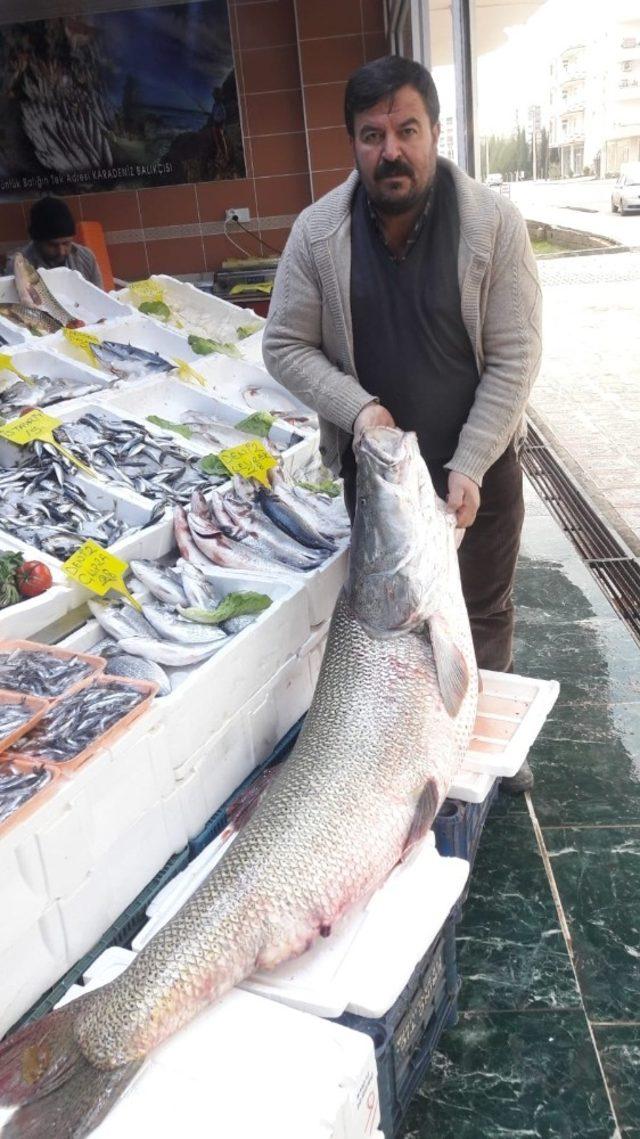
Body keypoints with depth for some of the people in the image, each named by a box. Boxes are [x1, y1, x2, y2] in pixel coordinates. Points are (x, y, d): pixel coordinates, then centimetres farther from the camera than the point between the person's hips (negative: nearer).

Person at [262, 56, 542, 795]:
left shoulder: (494, 223, -13)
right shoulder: (317, 232, -9)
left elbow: (515, 358, -13)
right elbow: (285, 346, -4)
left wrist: (468, 467, -17)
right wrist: (356, 406, -19)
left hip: (478, 464, 0)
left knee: (486, 612, 15)